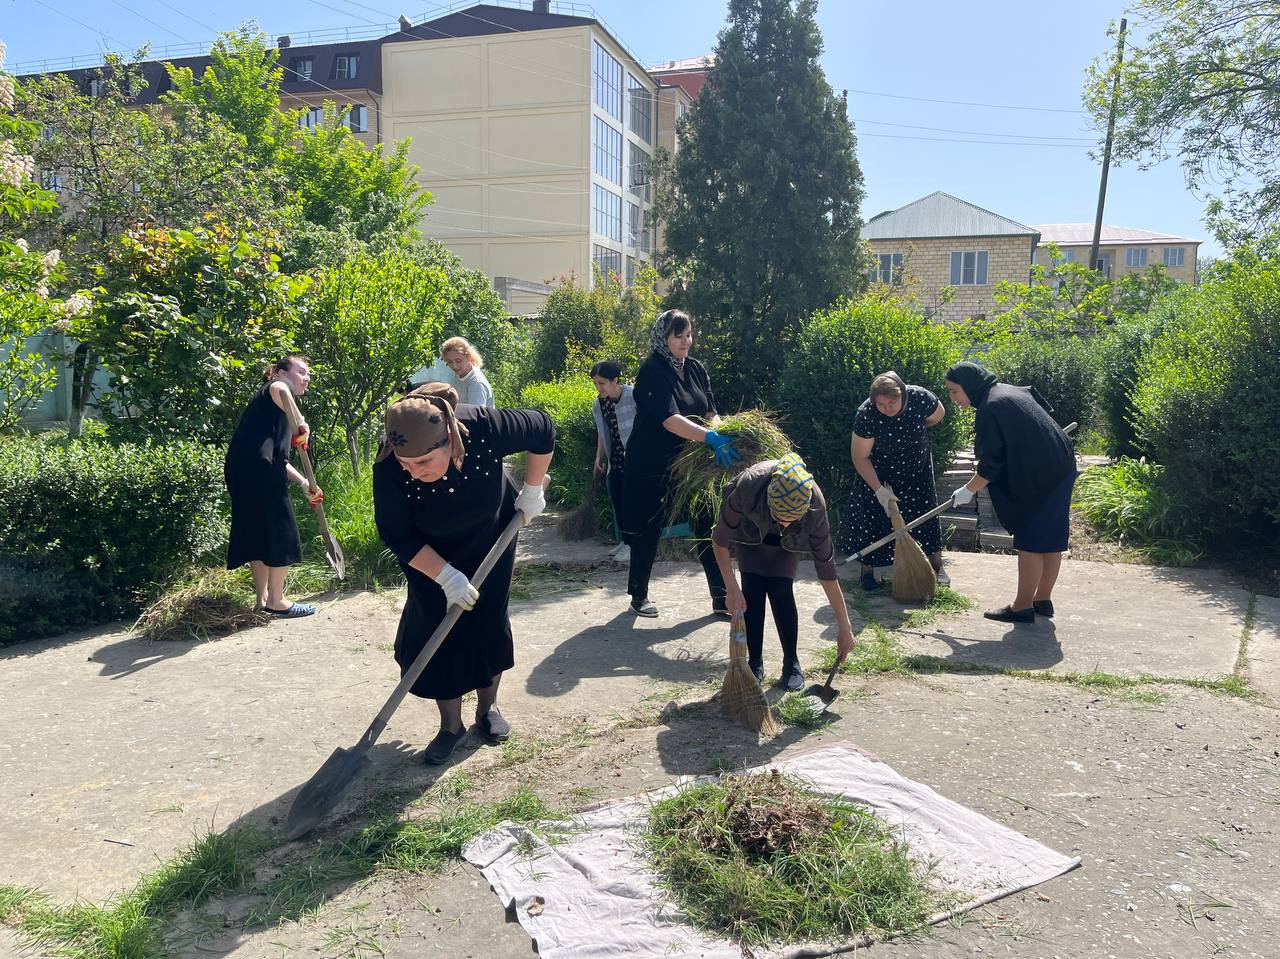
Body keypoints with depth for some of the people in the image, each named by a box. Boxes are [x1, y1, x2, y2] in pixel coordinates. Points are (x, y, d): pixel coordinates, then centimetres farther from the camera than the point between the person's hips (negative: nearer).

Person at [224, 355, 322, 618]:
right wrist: (300, 424, -24)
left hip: (241, 469, 10)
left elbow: (278, 457, 29)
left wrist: (305, 483, 22)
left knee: (258, 533, 14)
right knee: (282, 532, -2)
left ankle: (263, 598, 22)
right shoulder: (278, 384, 6)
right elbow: (280, 389, -23)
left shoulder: (279, 410, 31)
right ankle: (276, 602, 5)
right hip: (259, 468, -10)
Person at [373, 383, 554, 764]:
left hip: (491, 540, 1)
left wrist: (532, 490, -11)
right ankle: (451, 726, 13)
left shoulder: (483, 427, -37)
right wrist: (446, 575, -30)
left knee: (489, 622, 8)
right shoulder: (390, 468, -35)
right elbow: (397, 537, -24)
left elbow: (543, 430, -17)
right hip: (432, 555, 0)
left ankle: (488, 707, 29)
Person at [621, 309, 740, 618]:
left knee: (708, 528, 3)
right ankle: (639, 596, 23)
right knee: (648, 531, 6)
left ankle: (722, 598, 10)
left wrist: (724, 436, -13)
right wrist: (710, 438, -39)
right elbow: (669, 419, -29)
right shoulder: (653, 372, -17)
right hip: (651, 468, -6)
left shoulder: (695, 369, 6)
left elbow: (709, 412, 7)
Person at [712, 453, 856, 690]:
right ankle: (755, 663, 1)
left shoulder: (814, 505, -39)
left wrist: (844, 625, -27)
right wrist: (733, 590, -29)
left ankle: (792, 663, 2)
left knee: (781, 591, -14)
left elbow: (826, 567, -32)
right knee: (752, 591, -12)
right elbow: (719, 541, -27)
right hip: (750, 530, 0)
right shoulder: (747, 486, -43)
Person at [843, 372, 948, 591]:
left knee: (927, 515, 7)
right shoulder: (866, 414, -32)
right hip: (879, 474, -2)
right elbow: (860, 458, -23)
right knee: (873, 518, -2)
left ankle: (937, 567, 24)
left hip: (917, 471, 2)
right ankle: (868, 569, 16)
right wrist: (879, 490, -25)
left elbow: (938, 417, -1)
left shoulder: (921, 398, -27)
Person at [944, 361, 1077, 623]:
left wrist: (968, 490, -4)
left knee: (1030, 541, -2)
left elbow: (992, 464, -16)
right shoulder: (1012, 391, 12)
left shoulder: (989, 409, -16)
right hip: (1060, 468, 10)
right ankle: (1043, 599, 24)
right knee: (1050, 539, 14)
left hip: (1037, 478, -10)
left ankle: (1023, 606, 5)